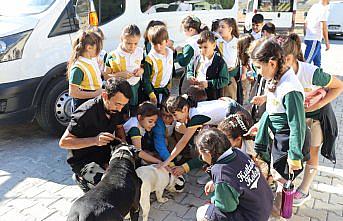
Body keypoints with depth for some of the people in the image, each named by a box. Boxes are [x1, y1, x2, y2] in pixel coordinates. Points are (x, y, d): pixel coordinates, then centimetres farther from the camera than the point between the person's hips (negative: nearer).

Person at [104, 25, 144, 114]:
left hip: (136, 88, 3)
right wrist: (120, 74, -23)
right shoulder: (113, 56, -13)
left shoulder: (140, 52, -2)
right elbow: (106, 76, -8)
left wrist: (142, 70, -8)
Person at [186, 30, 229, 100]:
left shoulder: (220, 62, -11)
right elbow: (189, 70, 21)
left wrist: (208, 83, -23)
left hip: (212, 97, -5)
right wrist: (190, 76, -2)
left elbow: (225, 80, -14)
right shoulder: (196, 59, 4)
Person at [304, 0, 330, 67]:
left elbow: (305, 23, 18)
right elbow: (324, 26, -15)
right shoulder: (324, 8, -10)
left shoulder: (314, 6, 14)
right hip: (314, 39, -9)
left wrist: (307, 35, 26)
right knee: (306, 62, -11)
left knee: (317, 63, 16)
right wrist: (327, 42, -11)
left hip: (308, 37, 9)